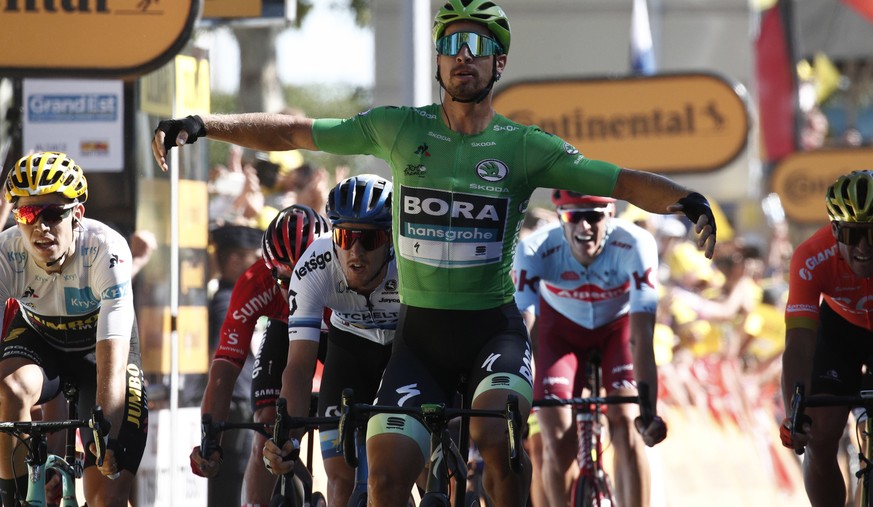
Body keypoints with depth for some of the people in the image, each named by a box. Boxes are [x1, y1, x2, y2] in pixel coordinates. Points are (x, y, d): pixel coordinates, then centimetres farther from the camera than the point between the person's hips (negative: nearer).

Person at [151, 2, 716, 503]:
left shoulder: (525, 146, -4)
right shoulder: (399, 129, 1)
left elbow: (621, 182, -12)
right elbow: (293, 132, 4)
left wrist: (686, 200, -31)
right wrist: (201, 125, -3)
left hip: (494, 327, -2)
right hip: (421, 333, 2)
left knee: (496, 432, -30)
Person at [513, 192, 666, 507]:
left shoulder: (635, 245, -35)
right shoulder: (534, 251, -33)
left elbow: (642, 336, -39)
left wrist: (649, 409, -48)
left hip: (618, 328, 0)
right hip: (561, 329, 0)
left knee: (625, 426, -21)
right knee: (557, 441, -13)